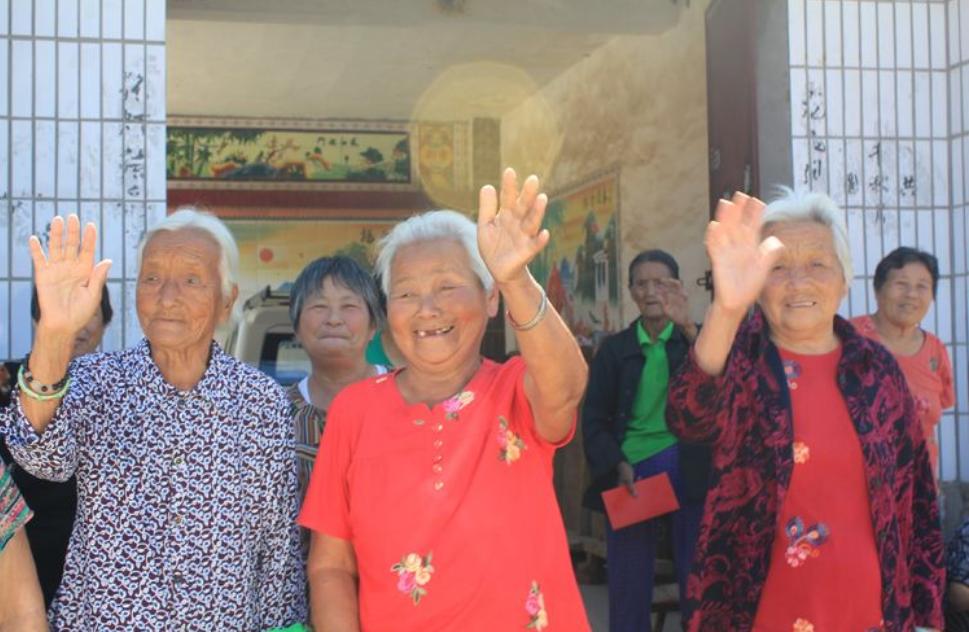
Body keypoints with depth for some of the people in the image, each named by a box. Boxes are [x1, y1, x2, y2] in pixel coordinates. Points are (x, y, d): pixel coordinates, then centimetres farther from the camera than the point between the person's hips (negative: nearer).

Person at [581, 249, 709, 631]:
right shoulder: (614, 349, 10)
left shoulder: (697, 339, 9)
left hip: (686, 469, -1)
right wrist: (618, 466, -10)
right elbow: (594, 419, 7)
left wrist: (688, 328, -22)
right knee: (627, 590, 5)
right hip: (631, 473, 1)